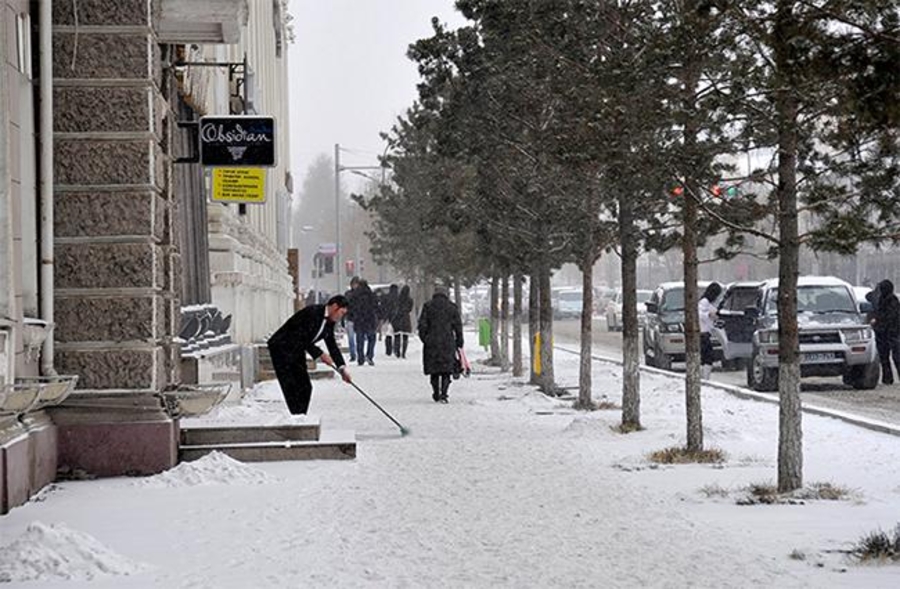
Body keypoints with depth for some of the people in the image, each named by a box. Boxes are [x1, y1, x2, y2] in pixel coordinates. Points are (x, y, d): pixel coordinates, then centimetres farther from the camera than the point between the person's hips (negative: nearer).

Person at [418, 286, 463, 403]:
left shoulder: (427, 306, 2)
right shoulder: (452, 307, 4)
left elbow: (422, 324, -1)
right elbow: (458, 326, 5)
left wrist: (424, 338, 9)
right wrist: (459, 342, 12)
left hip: (432, 342, 0)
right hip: (448, 343, 0)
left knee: (434, 371, 11)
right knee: (446, 371, 1)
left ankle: (436, 394, 16)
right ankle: (443, 393, -13)